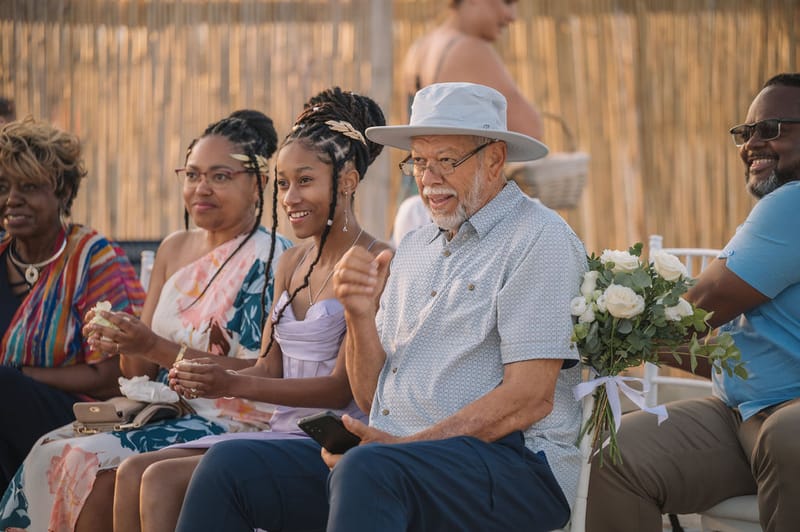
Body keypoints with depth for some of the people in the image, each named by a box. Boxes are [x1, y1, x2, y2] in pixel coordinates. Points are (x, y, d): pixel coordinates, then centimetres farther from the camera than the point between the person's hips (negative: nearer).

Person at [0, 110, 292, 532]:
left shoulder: (270, 259, -8)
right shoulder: (174, 249, 14)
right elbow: (140, 370, 15)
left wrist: (156, 347, -20)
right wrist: (121, 343, -9)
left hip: (228, 420, -7)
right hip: (167, 411, 7)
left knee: (96, 462, -26)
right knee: (51, 451, -15)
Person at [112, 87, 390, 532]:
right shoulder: (291, 265, 17)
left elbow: (341, 388, -16)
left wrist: (233, 385, -23)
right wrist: (205, 380, -6)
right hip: (282, 435, 8)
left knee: (164, 479, -20)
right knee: (133, 471, -8)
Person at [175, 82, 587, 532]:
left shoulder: (539, 240, -3)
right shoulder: (416, 249, 21)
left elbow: (529, 398, -13)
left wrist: (406, 445, -17)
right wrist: (361, 314, -1)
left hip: (510, 465, -7)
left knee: (367, 469, -38)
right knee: (230, 464, -9)